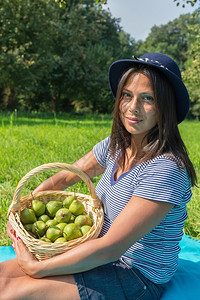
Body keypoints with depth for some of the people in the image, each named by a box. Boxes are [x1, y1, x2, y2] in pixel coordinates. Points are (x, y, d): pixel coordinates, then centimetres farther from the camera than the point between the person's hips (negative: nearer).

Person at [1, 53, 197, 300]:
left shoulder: (164, 169, -27)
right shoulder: (116, 146, -1)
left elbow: (111, 247, -27)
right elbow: (64, 178, 12)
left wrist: (36, 268, -19)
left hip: (138, 279, -7)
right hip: (102, 258, 7)